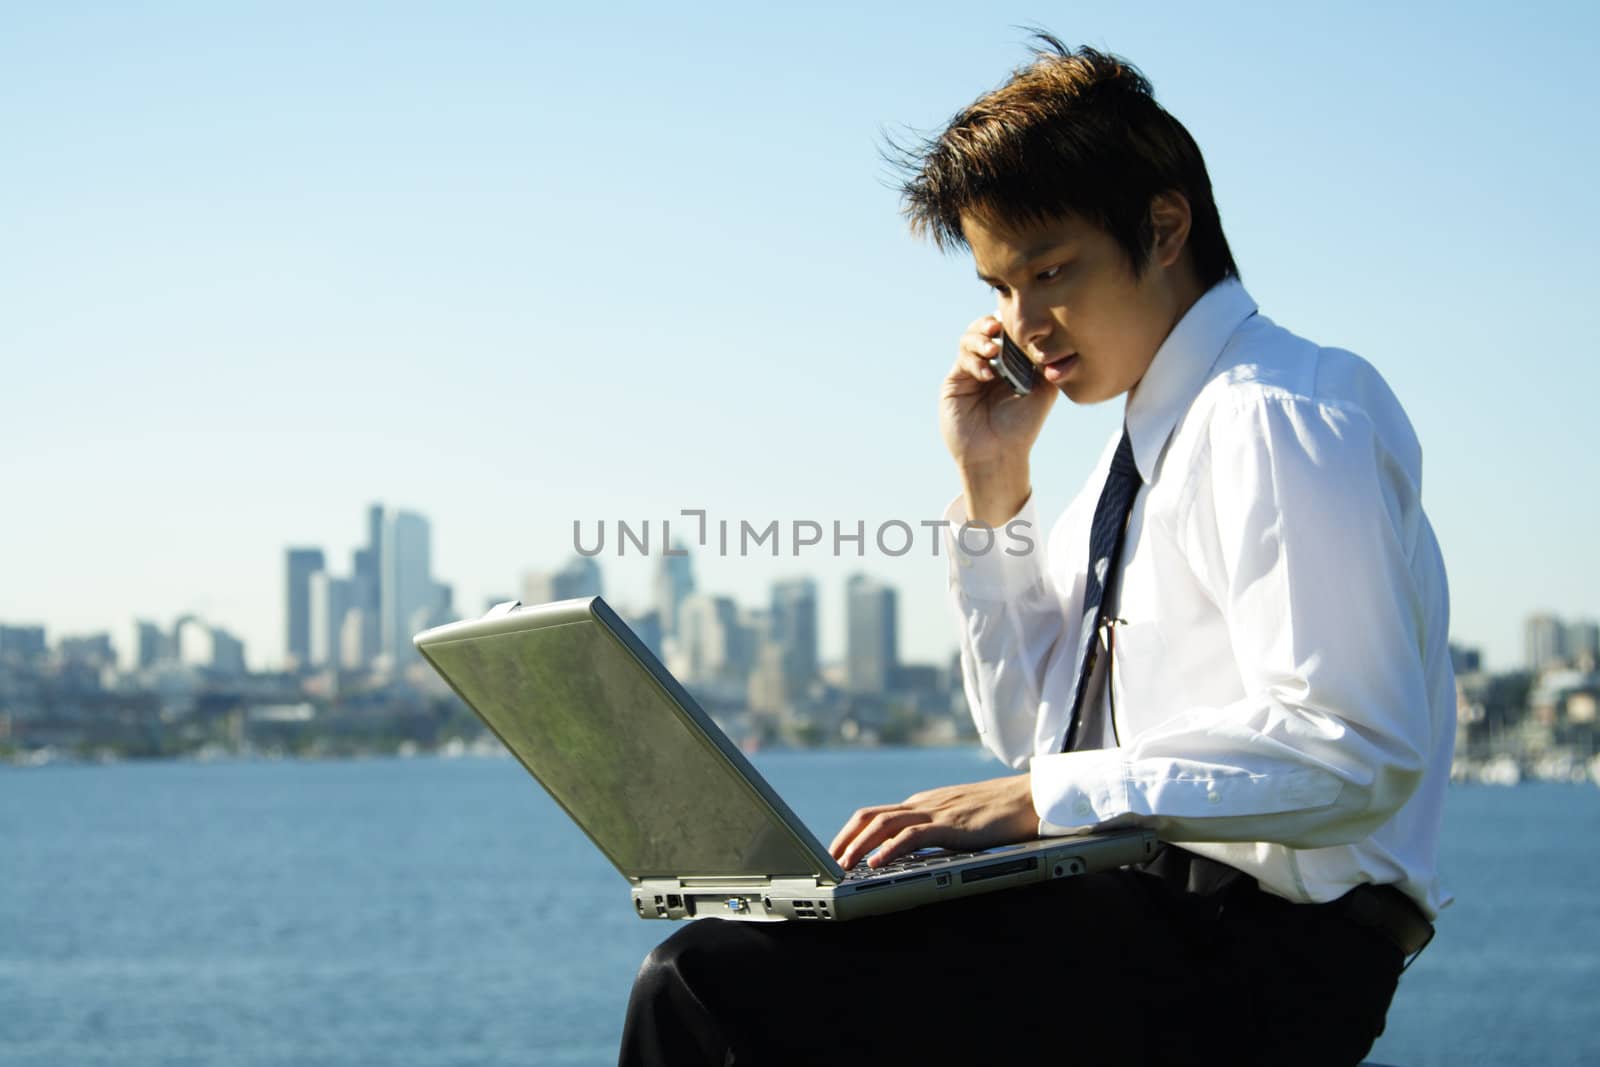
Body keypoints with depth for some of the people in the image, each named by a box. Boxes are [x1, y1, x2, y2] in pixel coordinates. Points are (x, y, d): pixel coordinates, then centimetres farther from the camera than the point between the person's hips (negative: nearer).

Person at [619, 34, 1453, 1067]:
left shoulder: (1279, 415, -10)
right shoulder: (1145, 442, 19)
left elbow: (1349, 748, -21)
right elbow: (1031, 730, 22)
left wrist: (1041, 800, -22)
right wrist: (994, 485, 12)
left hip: (1255, 960, -9)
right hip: (1138, 912, 9)